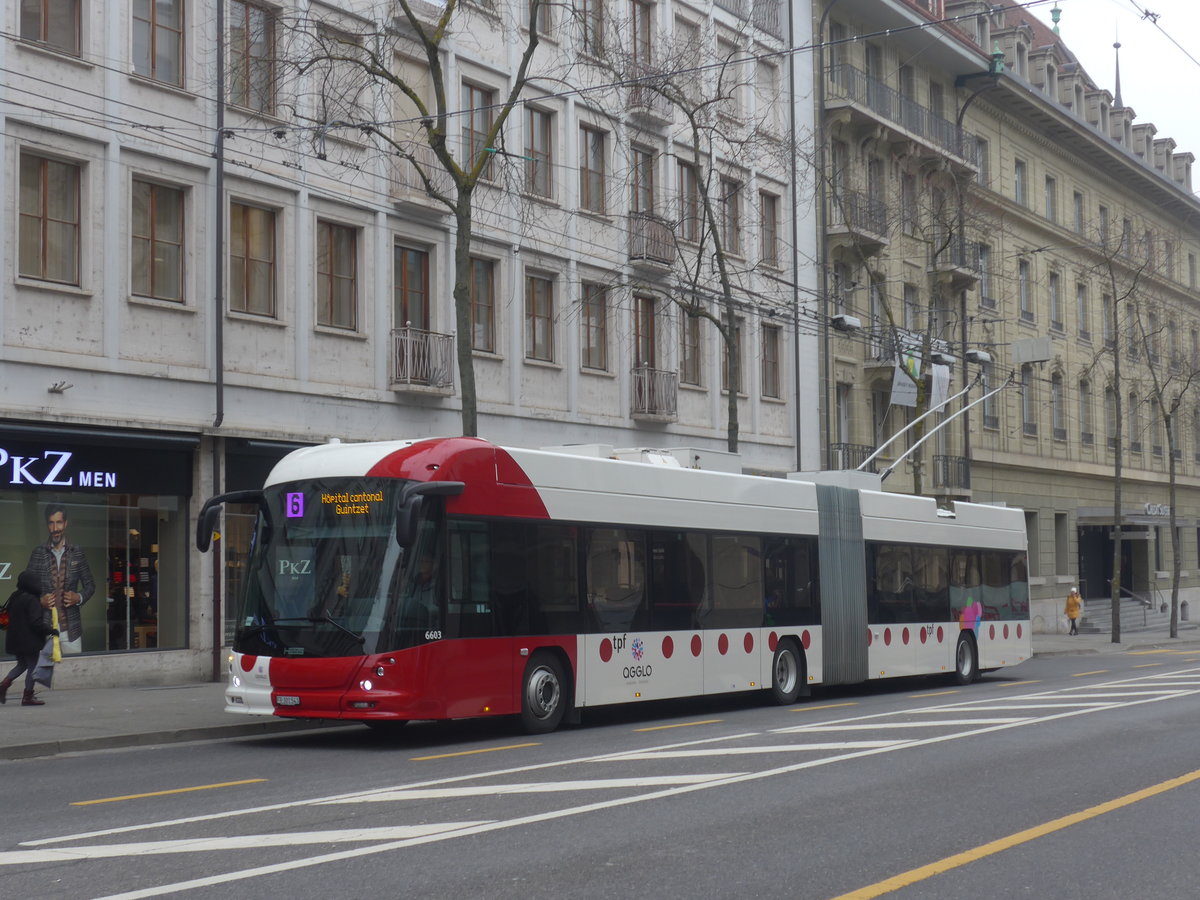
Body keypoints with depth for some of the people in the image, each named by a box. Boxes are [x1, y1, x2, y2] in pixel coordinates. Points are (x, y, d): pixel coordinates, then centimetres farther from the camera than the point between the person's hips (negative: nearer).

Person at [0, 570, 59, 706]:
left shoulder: (13, 597, 8)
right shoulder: (32, 600, -18)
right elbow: (36, 622, -23)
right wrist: (51, 630, -12)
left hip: (15, 640, 8)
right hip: (30, 641, -8)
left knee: (22, 664, 22)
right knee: (32, 666, 3)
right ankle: (28, 697, 4)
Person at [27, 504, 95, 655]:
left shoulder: (77, 553, 6)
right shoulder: (38, 553, 4)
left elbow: (90, 585, 12)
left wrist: (79, 597, -7)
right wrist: (39, 601, -10)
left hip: (71, 627, 1)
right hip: (45, 627, -1)